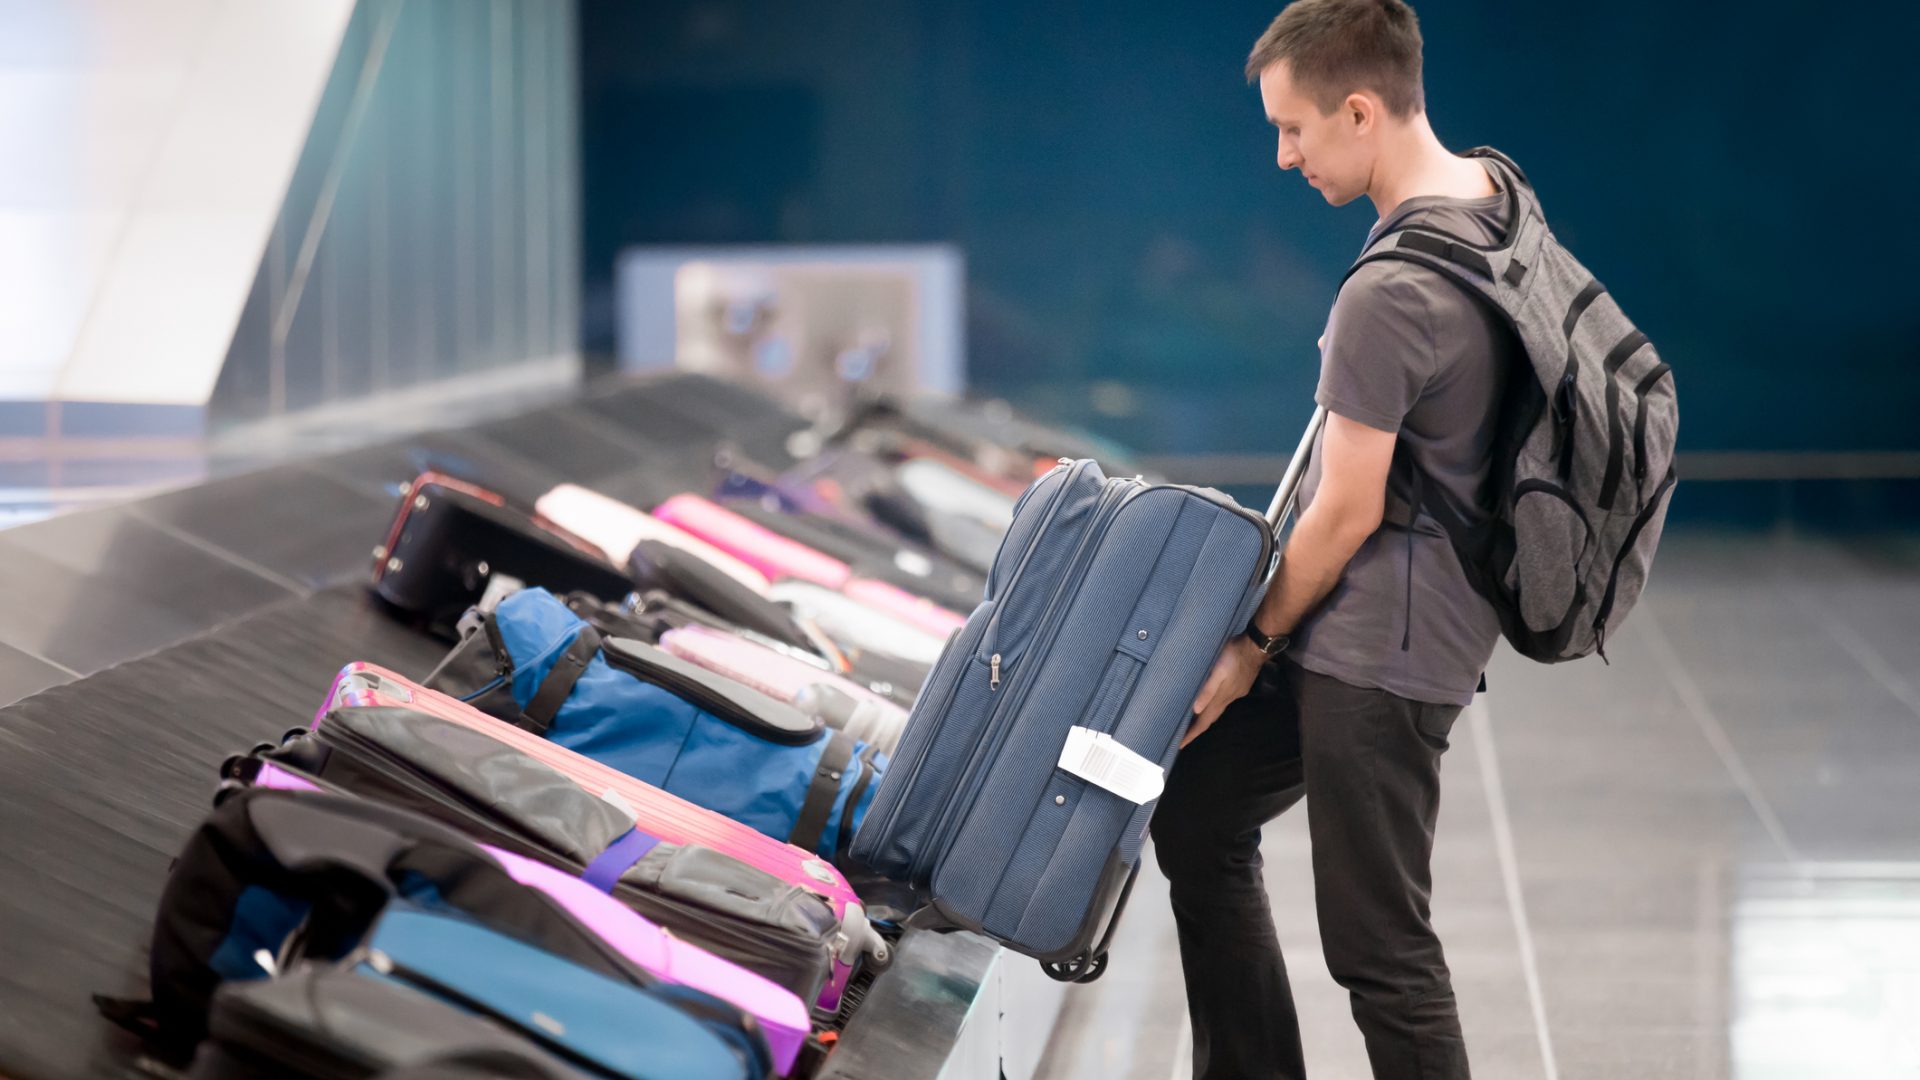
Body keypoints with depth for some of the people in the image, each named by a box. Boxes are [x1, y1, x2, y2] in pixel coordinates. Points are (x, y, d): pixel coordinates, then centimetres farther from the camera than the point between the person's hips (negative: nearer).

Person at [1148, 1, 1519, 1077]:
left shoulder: (1389, 295, -25)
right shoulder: (1493, 193, 4)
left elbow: (1348, 512, -18)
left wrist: (1254, 642, -4)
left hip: (1377, 652, -10)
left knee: (1378, 943, -5)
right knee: (1198, 811, 21)